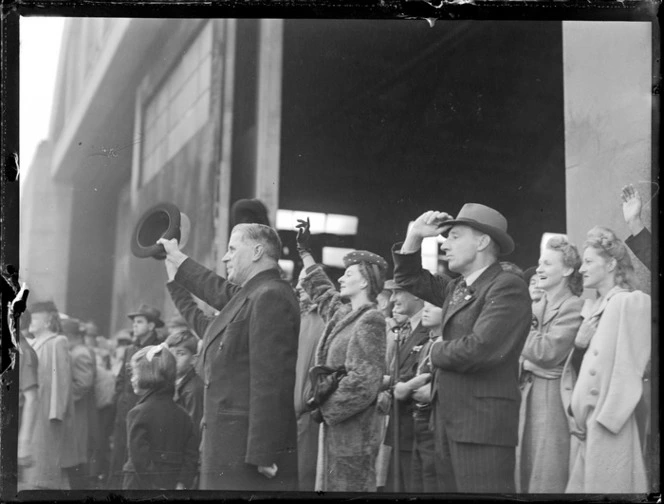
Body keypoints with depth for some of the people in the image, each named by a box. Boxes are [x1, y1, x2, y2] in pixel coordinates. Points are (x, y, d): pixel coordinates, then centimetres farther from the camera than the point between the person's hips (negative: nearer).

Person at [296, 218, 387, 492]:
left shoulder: (371, 321, -12)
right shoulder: (343, 314, 13)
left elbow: (363, 381, -20)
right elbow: (321, 290, 34)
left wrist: (327, 408, -12)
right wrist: (304, 251, 38)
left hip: (353, 431, -8)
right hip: (335, 427, 9)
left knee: (348, 485, -6)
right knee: (329, 485, 10)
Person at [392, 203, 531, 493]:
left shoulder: (508, 288, -12)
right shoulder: (457, 288, 15)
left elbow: (477, 350, -22)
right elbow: (409, 278, 28)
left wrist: (437, 352, -4)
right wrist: (415, 236, 13)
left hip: (483, 425, -8)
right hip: (448, 420, 9)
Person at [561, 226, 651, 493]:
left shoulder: (633, 302, -6)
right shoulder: (589, 307, 17)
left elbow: (630, 368, -11)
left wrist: (606, 418, -14)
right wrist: (579, 344, -3)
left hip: (610, 425, -7)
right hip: (582, 421, 7)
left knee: (606, 484, -6)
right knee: (582, 483, 7)